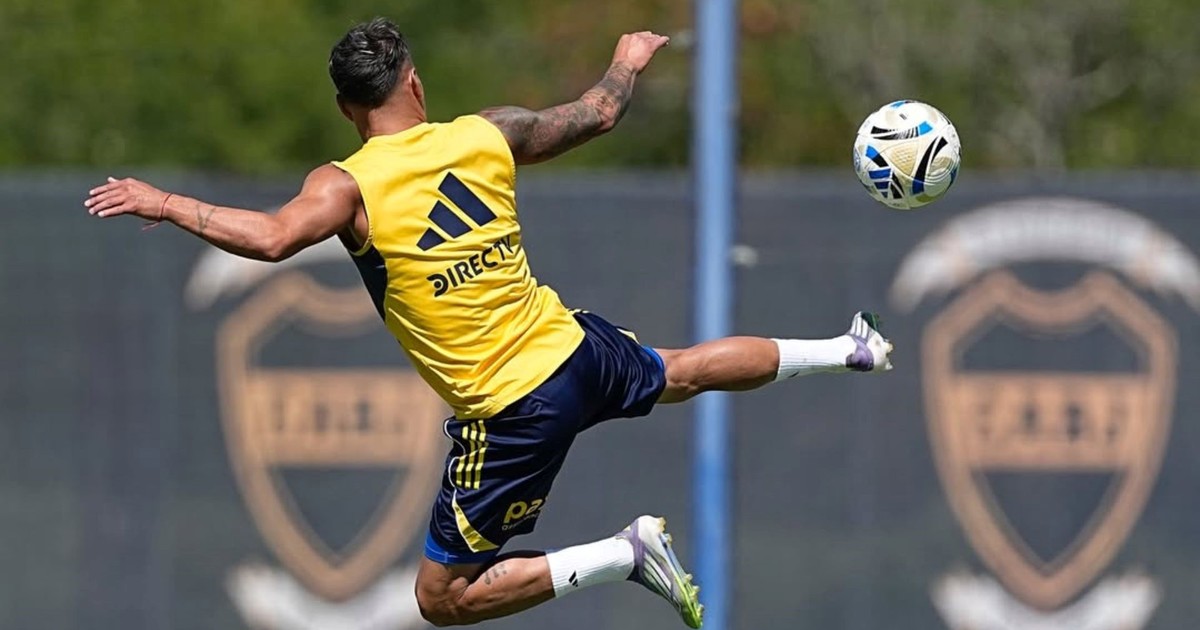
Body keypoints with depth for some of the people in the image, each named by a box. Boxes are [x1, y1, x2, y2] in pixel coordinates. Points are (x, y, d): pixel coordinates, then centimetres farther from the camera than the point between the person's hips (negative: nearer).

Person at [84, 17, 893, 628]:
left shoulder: (347, 186, -15)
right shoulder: (485, 136, 0)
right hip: (576, 349, 6)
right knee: (681, 372, 39)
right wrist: (629, 64, 38)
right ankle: (848, 351, 57)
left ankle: (623, 555, -8)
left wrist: (165, 203, -24)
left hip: (512, 413, -6)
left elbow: (272, 238, -35)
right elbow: (595, 115, 16)